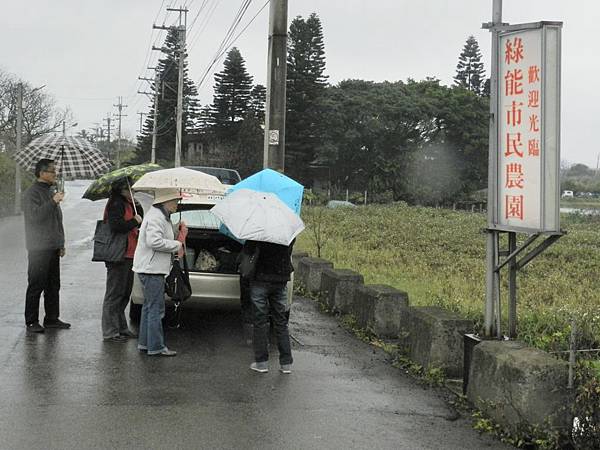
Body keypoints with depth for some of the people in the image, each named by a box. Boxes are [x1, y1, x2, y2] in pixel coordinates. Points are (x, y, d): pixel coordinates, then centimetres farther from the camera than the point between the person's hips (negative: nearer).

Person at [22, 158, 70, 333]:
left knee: (53, 285, 11)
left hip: (53, 247, 8)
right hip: (39, 248, -8)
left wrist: (61, 244, 21)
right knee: (36, 285, -4)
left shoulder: (52, 191, 18)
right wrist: (53, 202, -26)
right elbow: (34, 215, -23)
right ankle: (31, 321, 1)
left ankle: (52, 318, 19)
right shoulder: (32, 193, -9)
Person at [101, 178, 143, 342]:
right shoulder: (115, 204, -12)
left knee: (124, 293, 16)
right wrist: (134, 221, -14)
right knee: (114, 294, -4)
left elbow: (140, 219, 16)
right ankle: (110, 331, 1)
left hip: (128, 255, 10)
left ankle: (121, 328, 26)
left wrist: (137, 207, 2)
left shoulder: (128, 204, 18)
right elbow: (116, 226, -24)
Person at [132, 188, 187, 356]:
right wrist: (176, 245, -19)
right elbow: (154, 241, -28)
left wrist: (176, 239, 11)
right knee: (156, 308, -7)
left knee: (149, 306, 17)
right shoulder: (156, 217, -17)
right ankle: (156, 347, -3)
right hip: (151, 269, -11)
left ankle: (144, 343, 26)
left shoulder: (162, 216, 17)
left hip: (150, 268, 11)